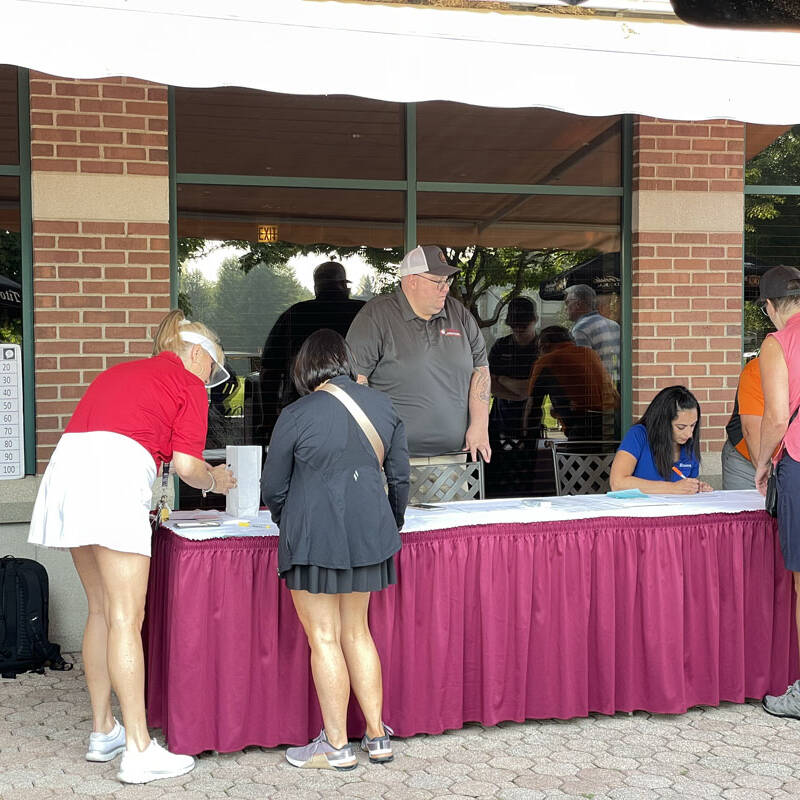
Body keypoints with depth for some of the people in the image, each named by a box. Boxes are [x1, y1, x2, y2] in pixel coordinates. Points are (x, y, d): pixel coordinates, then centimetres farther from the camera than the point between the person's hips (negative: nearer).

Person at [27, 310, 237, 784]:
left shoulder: (120, 372, 31)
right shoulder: (189, 385, 9)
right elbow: (186, 465, 0)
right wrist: (214, 480, 20)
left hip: (68, 466, 8)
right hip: (115, 477, -8)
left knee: (102, 610, 16)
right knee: (126, 619, -6)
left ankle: (103, 732, 22)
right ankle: (139, 752, -4)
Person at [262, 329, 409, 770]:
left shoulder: (296, 415, -8)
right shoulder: (382, 405, 5)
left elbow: (272, 489, 0)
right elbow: (399, 477, 12)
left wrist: (286, 522, 21)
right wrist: (392, 523, 30)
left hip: (313, 536, -5)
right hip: (367, 534, 5)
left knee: (324, 639, 3)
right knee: (356, 632, 16)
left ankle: (336, 747, 10)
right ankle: (376, 735, 20)